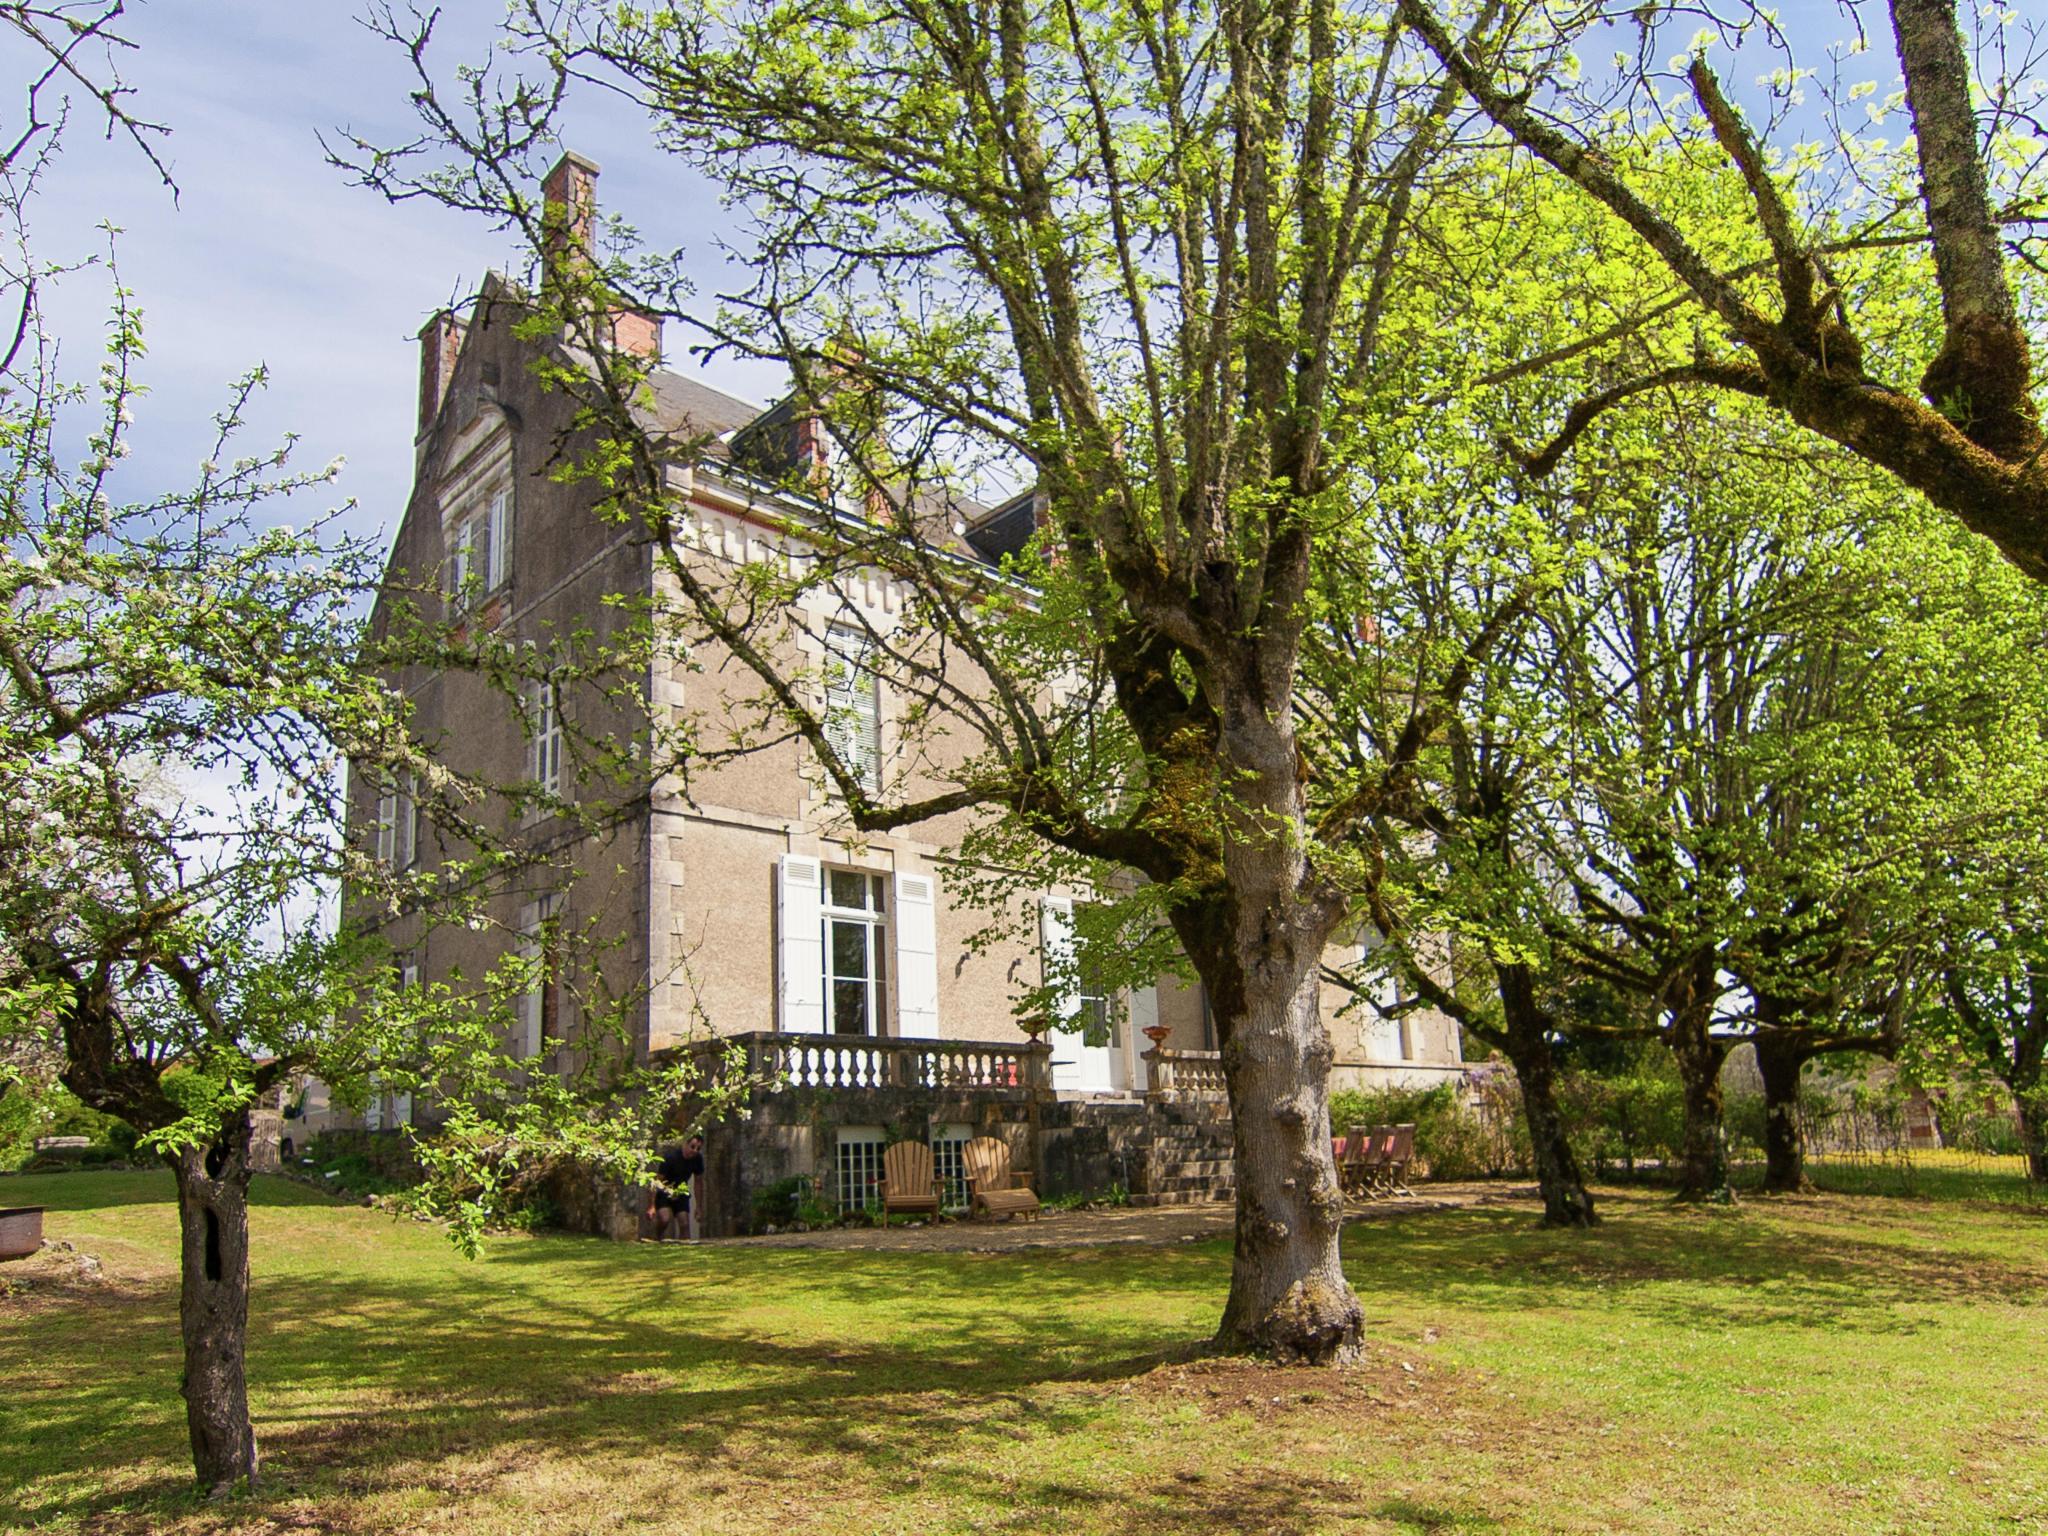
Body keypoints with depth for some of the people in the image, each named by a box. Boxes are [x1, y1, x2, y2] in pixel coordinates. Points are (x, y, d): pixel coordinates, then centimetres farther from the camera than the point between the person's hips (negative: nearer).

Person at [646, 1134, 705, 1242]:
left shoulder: (697, 1159, -11)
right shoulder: (670, 1156, -28)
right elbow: (656, 1181, -29)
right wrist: (651, 1206, -35)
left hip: (680, 1193, 5)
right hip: (663, 1191, -5)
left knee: (684, 1224, -7)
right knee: (664, 1219, -27)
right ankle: (657, 1242, -4)